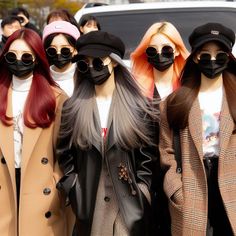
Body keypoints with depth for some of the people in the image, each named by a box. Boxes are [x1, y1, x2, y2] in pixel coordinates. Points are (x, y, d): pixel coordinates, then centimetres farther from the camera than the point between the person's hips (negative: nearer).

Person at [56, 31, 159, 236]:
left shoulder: (138, 106, 0)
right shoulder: (73, 107, 3)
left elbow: (147, 155, 1)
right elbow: (65, 153, 7)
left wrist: (141, 194, -4)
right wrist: (74, 191, 0)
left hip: (130, 202, -1)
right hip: (89, 203, 1)